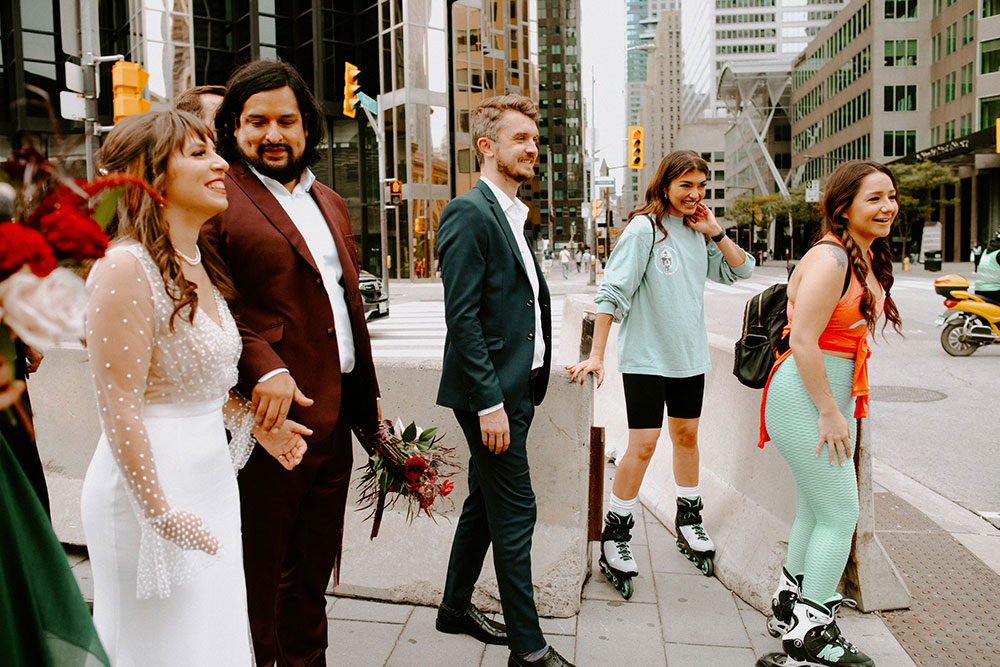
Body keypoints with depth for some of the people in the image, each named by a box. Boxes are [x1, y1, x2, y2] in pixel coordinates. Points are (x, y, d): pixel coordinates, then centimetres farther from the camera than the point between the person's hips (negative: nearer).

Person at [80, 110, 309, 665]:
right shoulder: (126, 268, -19)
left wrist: (254, 424, 13)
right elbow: (119, 408, -21)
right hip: (151, 484, -8)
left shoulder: (200, 264, 9)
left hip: (210, 473, 8)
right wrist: (160, 512, -18)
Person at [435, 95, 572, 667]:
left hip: (516, 388, 10)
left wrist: (529, 387, 14)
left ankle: (457, 606, 36)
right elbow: (463, 316, -19)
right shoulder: (470, 212, -13)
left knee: (486, 503, 19)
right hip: (491, 392, -10)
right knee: (515, 513, -1)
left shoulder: (511, 215, 16)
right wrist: (489, 402, -21)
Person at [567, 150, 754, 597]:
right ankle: (614, 537, 7)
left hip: (690, 357, 7)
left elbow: (741, 271, 12)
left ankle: (688, 521, 33)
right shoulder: (644, 229, -11)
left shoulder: (697, 233, 8)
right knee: (643, 446, -7)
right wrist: (596, 354, -22)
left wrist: (715, 232, -2)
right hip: (646, 356, -6)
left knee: (686, 436, 16)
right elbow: (613, 292, -16)